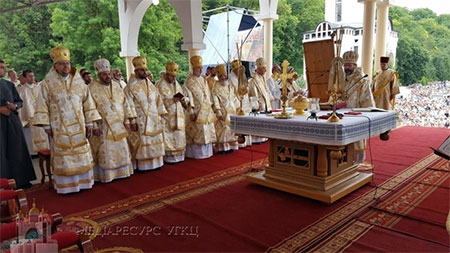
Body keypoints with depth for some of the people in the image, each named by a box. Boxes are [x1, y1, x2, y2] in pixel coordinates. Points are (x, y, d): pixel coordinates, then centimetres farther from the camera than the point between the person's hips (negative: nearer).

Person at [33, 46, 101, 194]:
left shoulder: (79, 81, 4)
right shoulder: (48, 83, -3)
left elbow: (88, 103, 6)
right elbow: (42, 105, -1)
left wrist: (89, 123, 2)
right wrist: (46, 126, -6)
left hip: (78, 126, 3)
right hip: (59, 128, -2)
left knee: (82, 155, 8)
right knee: (63, 157, 3)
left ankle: (83, 182, 21)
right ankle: (66, 185, 14)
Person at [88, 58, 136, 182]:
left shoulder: (116, 85, 7)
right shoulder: (92, 88, -9)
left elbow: (124, 103, 10)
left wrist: (127, 121, 6)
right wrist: (94, 127, -15)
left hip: (118, 126, 5)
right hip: (103, 128, -5)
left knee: (121, 150, 12)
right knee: (105, 152, 1)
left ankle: (121, 172, 26)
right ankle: (106, 175, 13)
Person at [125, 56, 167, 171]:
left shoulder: (150, 85, 11)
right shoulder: (131, 87, -7)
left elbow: (158, 100, 14)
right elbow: (129, 105, -11)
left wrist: (161, 114, 10)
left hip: (154, 120, 6)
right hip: (140, 121, -6)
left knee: (155, 141, 10)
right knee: (142, 143, -1)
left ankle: (155, 162, 21)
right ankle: (142, 165, 9)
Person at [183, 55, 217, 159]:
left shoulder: (203, 80, 14)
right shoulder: (189, 82, -8)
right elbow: (188, 98, -15)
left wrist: (210, 106, 13)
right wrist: (191, 112, -20)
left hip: (207, 111, 7)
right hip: (196, 111, -7)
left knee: (207, 132, 11)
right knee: (197, 133, -5)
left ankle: (206, 152, 22)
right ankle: (196, 153, 5)